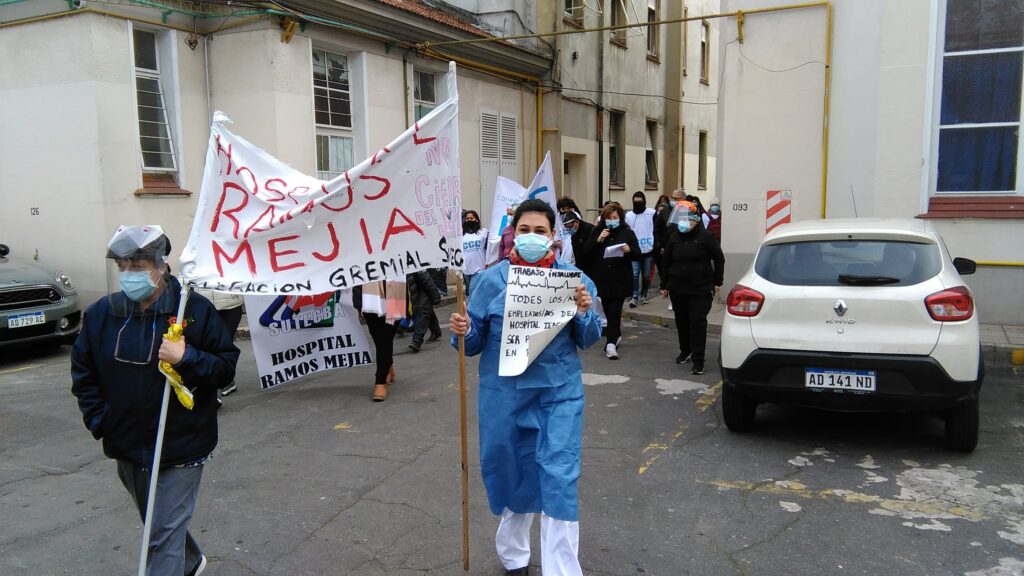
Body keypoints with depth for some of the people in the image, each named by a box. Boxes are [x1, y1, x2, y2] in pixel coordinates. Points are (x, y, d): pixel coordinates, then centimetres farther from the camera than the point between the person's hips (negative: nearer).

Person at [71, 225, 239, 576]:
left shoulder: (194, 309, -13)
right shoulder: (100, 313, -2)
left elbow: (226, 366, -10)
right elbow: (83, 373, 11)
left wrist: (187, 358, -27)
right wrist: (99, 421, 2)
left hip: (181, 448, -5)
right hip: (127, 447, 6)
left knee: (165, 536, -3)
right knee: (157, 524, 25)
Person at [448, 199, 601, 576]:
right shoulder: (491, 280, -5)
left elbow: (587, 341, 4)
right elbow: (476, 342, 0)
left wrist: (583, 312, -15)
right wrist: (462, 332, -21)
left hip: (559, 393, 0)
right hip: (504, 393, 1)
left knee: (559, 476, -6)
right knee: (511, 470, 15)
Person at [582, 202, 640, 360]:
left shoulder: (627, 233, 1)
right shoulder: (598, 232, 6)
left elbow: (638, 254, 0)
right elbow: (586, 252, 0)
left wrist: (629, 250, -21)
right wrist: (598, 240, -14)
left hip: (620, 280, -3)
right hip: (602, 279, 3)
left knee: (614, 311, -7)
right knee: (607, 310, 12)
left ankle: (611, 344, -7)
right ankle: (616, 336, 32)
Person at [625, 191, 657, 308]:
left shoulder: (652, 213, -1)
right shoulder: (628, 215, 4)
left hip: (648, 250, 0)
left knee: (646, 275, 10)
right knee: (634, 274, -5)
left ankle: (643, 295, 24)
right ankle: (634, 297, -4)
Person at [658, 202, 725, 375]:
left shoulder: (705, 237, -9)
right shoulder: (675, 237, 4)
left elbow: (719, 259, 0)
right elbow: (666, 262, 10)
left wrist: (717, 282, 2)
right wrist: (664, 285, 10)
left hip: (701, 289, -4)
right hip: (677, 289, 5)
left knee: (698, 323, -6)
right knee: (681, 321, 14)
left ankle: (698, 360, -2)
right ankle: (685, 350, 35)